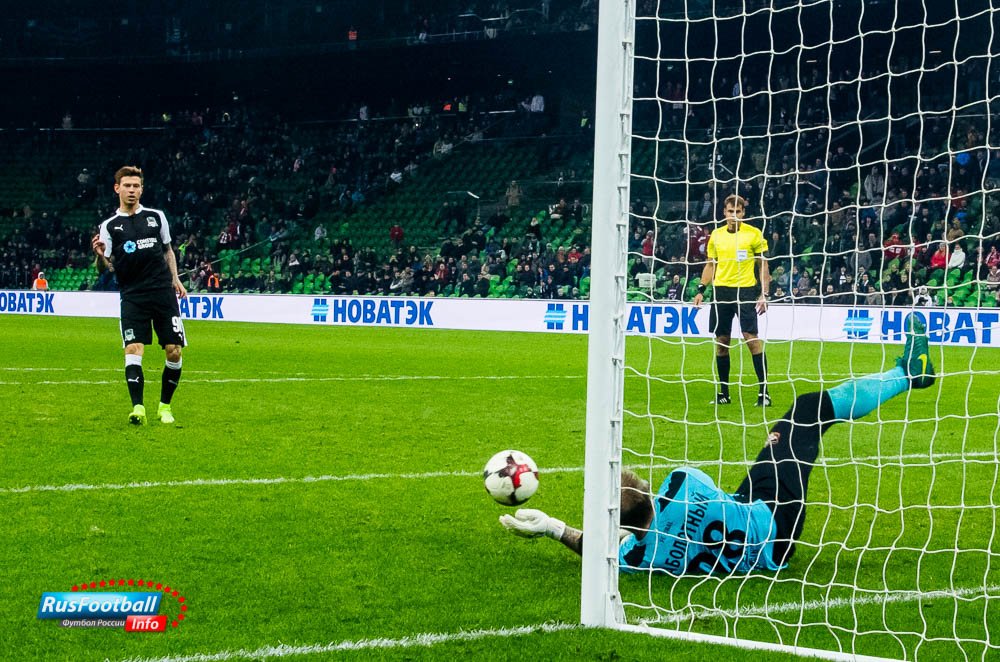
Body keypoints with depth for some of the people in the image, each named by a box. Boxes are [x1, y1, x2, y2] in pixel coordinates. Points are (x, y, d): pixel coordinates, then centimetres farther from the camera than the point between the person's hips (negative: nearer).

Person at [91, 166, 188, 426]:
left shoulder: (156, 216, 9)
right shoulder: (109, 226, 4)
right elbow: (106, 269, 1)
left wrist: (175, 279, 12)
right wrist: (100, 255, -19)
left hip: (164, 292, 2)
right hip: (132, 296, -2)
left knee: (174, 351, -2)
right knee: (133, 349, -16)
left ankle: (164, 406, 14)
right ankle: (137, 408, -20)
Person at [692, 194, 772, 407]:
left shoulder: (754, 234, -1)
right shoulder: (716, 235, 10)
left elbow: (763, 265, 1)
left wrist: (764, 294, -6)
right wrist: (701, 290, 7)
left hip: (745, 290, -4)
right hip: (721, 291, 4)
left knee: (751, 338, -11)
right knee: (721, 341, 4)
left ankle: (763, 390, -7)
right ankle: (724, 393, 12)